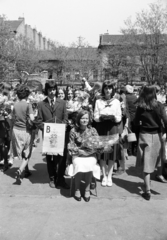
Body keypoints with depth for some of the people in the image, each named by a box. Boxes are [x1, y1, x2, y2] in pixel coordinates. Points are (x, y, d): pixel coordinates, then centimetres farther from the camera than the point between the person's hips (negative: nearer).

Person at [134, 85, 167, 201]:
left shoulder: (140, 107, -5)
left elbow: (136, 122, 1)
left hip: (144, 135, -1)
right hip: (157, 135, 1)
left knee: (147, 162, 0)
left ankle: (148, 191, -4)